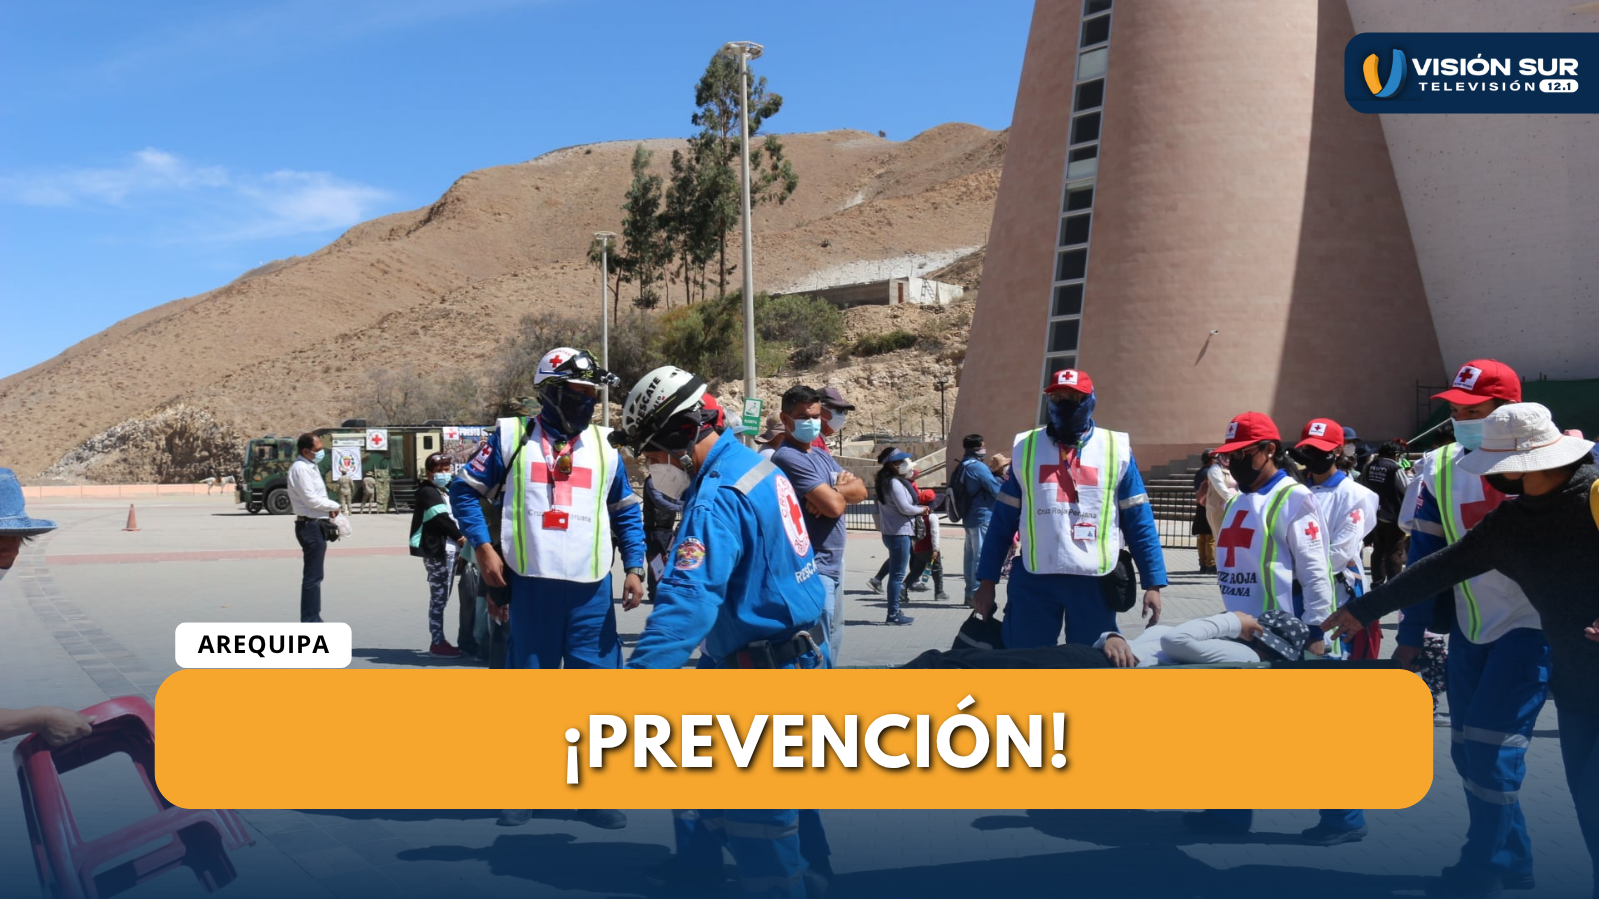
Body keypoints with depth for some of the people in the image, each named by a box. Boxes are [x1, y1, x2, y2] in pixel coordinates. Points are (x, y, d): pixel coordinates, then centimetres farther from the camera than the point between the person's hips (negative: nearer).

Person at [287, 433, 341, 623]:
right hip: (310, 526, -10)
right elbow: (310, 499, -20)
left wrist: (329, 510, 2)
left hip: (316, 525, 10)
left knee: (314, 575, 14)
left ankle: (313, 619, 21)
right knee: (312, 576, -7)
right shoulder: (300, 468, -15)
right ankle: (310, 621, -3)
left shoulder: (310, 467, 15)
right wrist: (334, 506, -7)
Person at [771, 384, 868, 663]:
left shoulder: (821, 455, 14)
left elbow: (861, 489, 5)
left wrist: (833, 491, -15)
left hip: (833, 562, 10)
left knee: (832, 638, 19)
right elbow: (834, 506, -24)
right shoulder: (788, 458, -17)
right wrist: (841, 493, -1)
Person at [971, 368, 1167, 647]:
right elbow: (1003, 520, 8)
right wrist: (986, 580, 5)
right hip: (1033, 580, 1)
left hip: (1095, 581, -1)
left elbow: (1139, 522, 3)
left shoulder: (1117, 449, 2)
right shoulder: (1026, 447, 6)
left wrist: (1153, 583, -3)